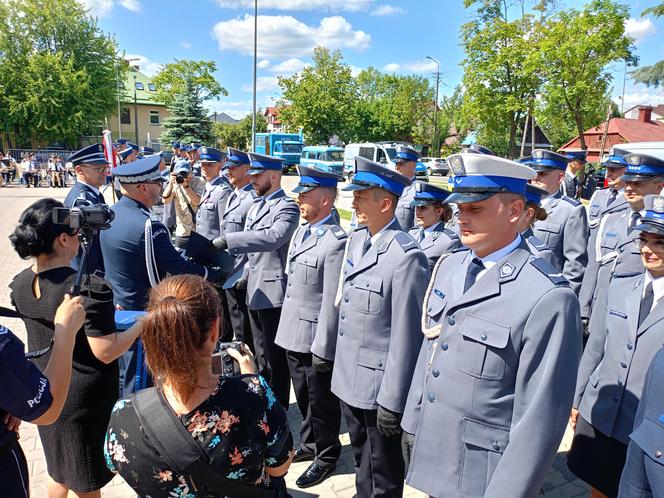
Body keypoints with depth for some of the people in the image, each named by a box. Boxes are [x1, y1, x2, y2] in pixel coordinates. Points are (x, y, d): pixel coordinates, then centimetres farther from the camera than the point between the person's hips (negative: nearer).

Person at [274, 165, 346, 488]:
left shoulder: (336, 242, -21)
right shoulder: (301, 231, 7)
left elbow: (332, 302, -22)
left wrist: (323, 348, -19)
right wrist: (286, 326, 16)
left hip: (314, 339, -8)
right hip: (293, 334, 8)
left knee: (321, 401, 12)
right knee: (303, 397, 24)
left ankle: (326, 456, 33)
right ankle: (309, 444, 45)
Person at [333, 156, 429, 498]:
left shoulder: (406, 256, -23)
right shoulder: (355, 239, 3)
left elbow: (406, 336, -21)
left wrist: (393, 400, -16)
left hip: (378, 385, -7)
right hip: (348, 377, 7)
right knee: (361, 460, 27)